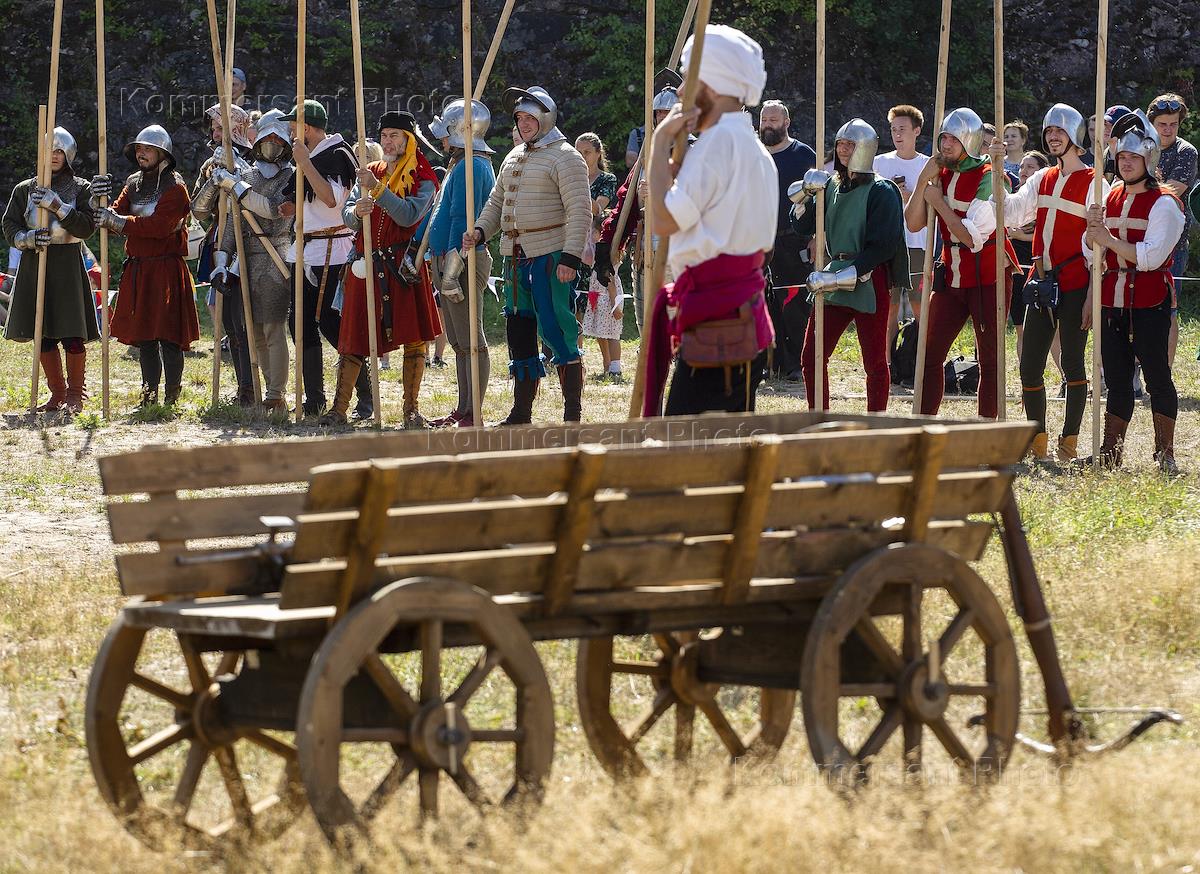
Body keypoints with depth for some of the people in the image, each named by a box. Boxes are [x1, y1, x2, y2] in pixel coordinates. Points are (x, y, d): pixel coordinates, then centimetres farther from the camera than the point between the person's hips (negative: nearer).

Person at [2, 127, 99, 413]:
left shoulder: (81, 189, 4)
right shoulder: (25, 189, 10)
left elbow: (87, 226, -8)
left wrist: (57, 206, -19)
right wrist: (28, 238, -16)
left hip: (68, 264, -3)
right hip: (34, 264, 3)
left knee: (72, 335, -7)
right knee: (42, 335, 5)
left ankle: (75, 395, 4)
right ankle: (57, 394, 17)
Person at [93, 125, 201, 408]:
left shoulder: (174, 187, -7)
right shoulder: (134, 184, 15)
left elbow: (160, 226, -20)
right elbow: (115, 217, 7)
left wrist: (118, 221, -21)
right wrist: (100, 201, -14)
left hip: (166, 269, -7)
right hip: (137, 268, 7)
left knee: (168, 335, -8)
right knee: (143, 336, 9)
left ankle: (172, 397, -4)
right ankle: (149, 395, 15)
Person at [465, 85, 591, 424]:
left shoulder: (564, 157, -6)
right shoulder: (514, 158, 20)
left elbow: (580, 211, -13)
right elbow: (497, 202, 26)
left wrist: (571, 257, -21)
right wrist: (480, 231, 6)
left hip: (552, 257, -8)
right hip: (517, 259, 8)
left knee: (558, 333, -9)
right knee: (520, 336, 11)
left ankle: (573, 415, -6)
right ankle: (520, 414, 18)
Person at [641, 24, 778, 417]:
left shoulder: (718, 142, -12)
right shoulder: (757, 151, 20)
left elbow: (665, 219, -16)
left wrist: (661, 143, -8)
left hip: (713, 327, -10)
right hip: (748, 319, 11)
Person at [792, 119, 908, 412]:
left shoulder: (881, 191, -7)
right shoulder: (832, 186, 13)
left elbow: (882, 246, -14)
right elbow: (803, 225, 11)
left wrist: (843, 276, -19)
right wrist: (808, 194, -7)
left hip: (869, 282, -6)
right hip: (833, 280, 6)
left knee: (874, 362, 1)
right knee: (812, 357, 2)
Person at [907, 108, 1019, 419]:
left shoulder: (987, 177, -13)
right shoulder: (940, 174, 7)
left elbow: (974, 237, -21)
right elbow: (912, 223, 0)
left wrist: (939, 203, -14)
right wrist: (923, 182, -10)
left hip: (988, 277, -6)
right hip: (951, 276, 6)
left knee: (989, 360, -1)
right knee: (930, 355, 2)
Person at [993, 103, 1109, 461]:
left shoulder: (1093, 183, -5)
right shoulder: (1042, 180, 15)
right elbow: (1009, 214, 7)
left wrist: (1092, 296, -14)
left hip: (1074, 285, -6)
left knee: (1072, 363, -2)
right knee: (1030, 365, 5)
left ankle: (1069, 444, 3)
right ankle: (1037, 443, 14)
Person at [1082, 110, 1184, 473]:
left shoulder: (1164, 203, -7)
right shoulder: (1111, 198, 14)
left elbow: (1151, 256, -17)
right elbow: (1092, 254, 12)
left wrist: (1108, 238, -18)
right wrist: (1092, 228, -8)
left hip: (1149, 304, -6)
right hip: (1112, 301, 6)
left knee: (1157, 375, -4)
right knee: (1117, 378, 9)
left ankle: (1165, 455, 0)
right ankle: (1111, 452, 14)